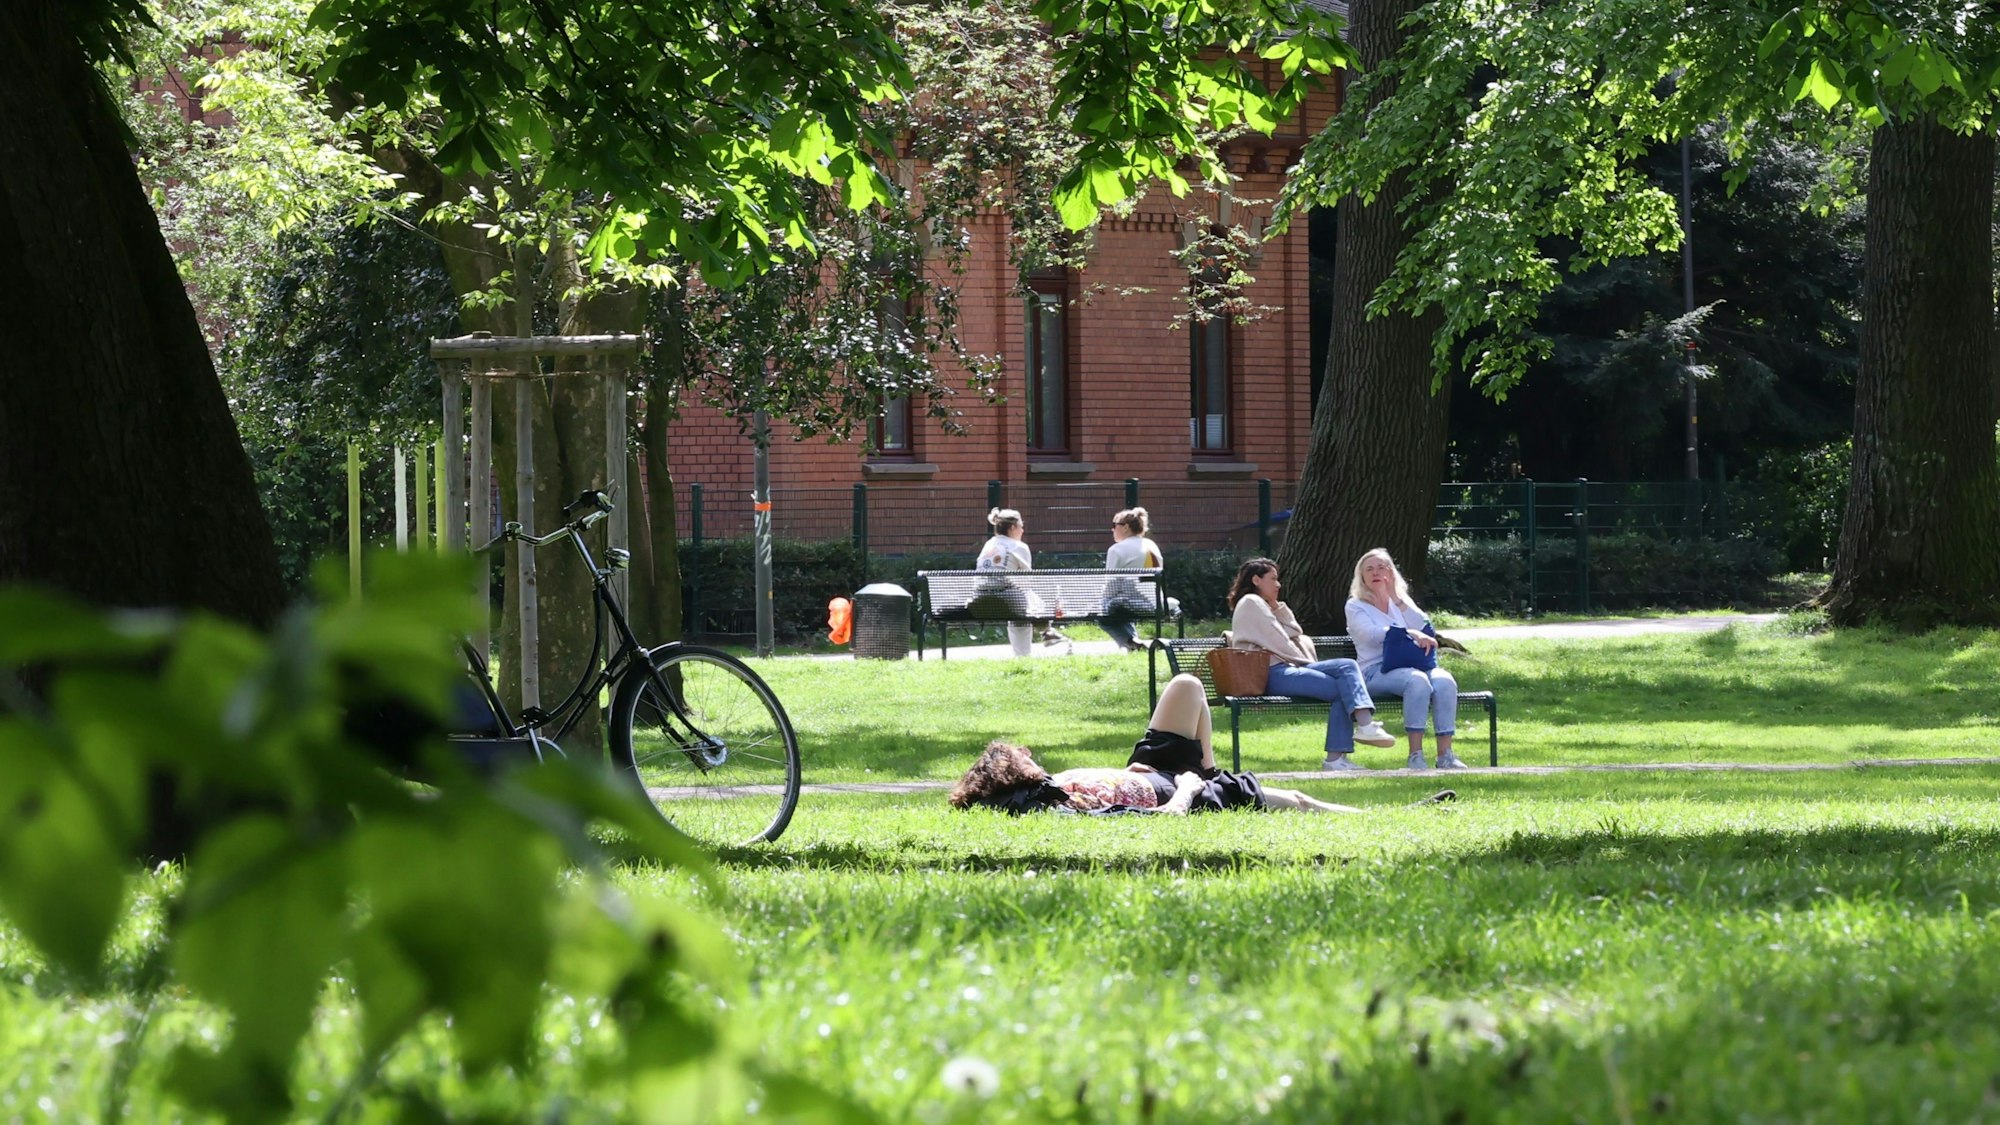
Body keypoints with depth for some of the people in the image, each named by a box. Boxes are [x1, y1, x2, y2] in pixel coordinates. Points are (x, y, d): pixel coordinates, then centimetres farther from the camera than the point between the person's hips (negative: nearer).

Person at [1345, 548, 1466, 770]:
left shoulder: (1400, 603, 23)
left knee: (1444, 681, -29)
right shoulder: (1355, 607, 9)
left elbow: (1423, 627, 5)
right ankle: (1415, 754, -39)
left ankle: (1445, 754, -32)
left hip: (1413, 665, 5)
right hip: (1377, 672, -5)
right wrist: (1411, 634, -24)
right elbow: (1373, 633, -11)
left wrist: (1398, 599, -1)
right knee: (1417, 680, -37)